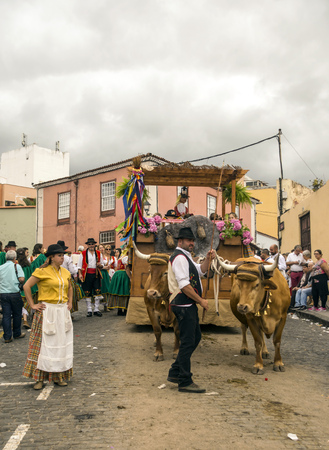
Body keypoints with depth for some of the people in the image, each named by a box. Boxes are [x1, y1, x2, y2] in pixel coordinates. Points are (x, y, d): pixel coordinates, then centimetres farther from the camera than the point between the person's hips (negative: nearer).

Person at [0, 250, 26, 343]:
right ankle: (17, 334, 23)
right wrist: (16, 280, 7)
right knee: (17, 314, 12)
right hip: (15, 294, -3)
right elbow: (21, 279, -14)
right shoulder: (17, 266, -5)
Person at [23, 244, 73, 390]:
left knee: (62, 343, 9)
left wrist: (69, 303, 15)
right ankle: (40, 378, 8)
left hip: (62, 312, 6)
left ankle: (59, 376, 20)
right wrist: (32, 305, -10)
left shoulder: (65, 272, 10)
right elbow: (26, 286, -10)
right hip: (47, 311, -6)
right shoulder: (42, 271, -9)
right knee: (44, 343, -1)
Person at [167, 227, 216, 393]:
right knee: (188, 342, -5)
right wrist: (201, 300, -16)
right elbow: (184, 285, -22)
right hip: (183, 304, -11)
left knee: (195, 337, 17)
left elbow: (200, 271, 23)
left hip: (189, 305, 11)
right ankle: (185, 382, 4)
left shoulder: (185, 257, 19)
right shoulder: (179, 257, -15)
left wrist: (208, 259, 7)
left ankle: (175, 372, 24)